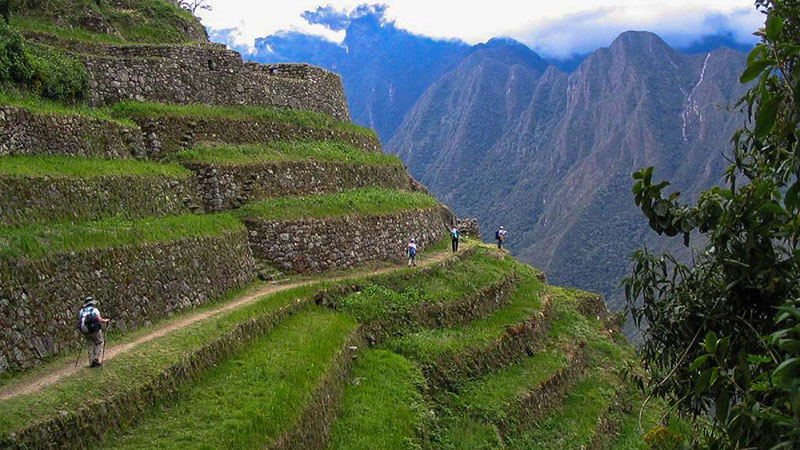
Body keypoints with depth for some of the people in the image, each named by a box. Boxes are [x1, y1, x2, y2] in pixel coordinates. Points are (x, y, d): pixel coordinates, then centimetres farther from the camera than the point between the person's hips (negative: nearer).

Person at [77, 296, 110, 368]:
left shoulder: (81, 311, 10)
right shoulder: (94, 309, -3)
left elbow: (80, 321, 8)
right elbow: (100, 320, -11)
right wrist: (106, 320, 7)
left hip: (85, 331, 4)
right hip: (95, 330, -4)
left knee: (90, 346, 13)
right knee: (99, 343, 13)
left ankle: (92, 362, 12)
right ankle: (96, 359, 3)